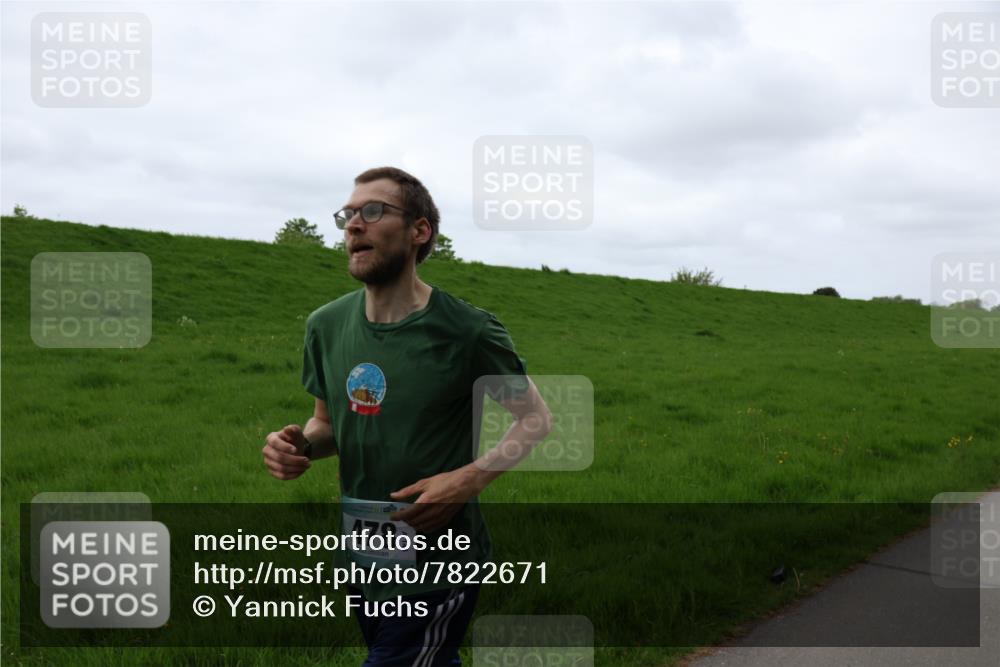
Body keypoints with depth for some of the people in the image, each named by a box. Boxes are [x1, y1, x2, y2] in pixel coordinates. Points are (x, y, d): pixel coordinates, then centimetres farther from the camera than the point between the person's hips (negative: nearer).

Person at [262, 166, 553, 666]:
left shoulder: (467, 331, -17)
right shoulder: (327, 325, -2)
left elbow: (537, 419, -6)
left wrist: (469, 480, -22)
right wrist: (300, 444, -11)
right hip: (364, 557, 6)